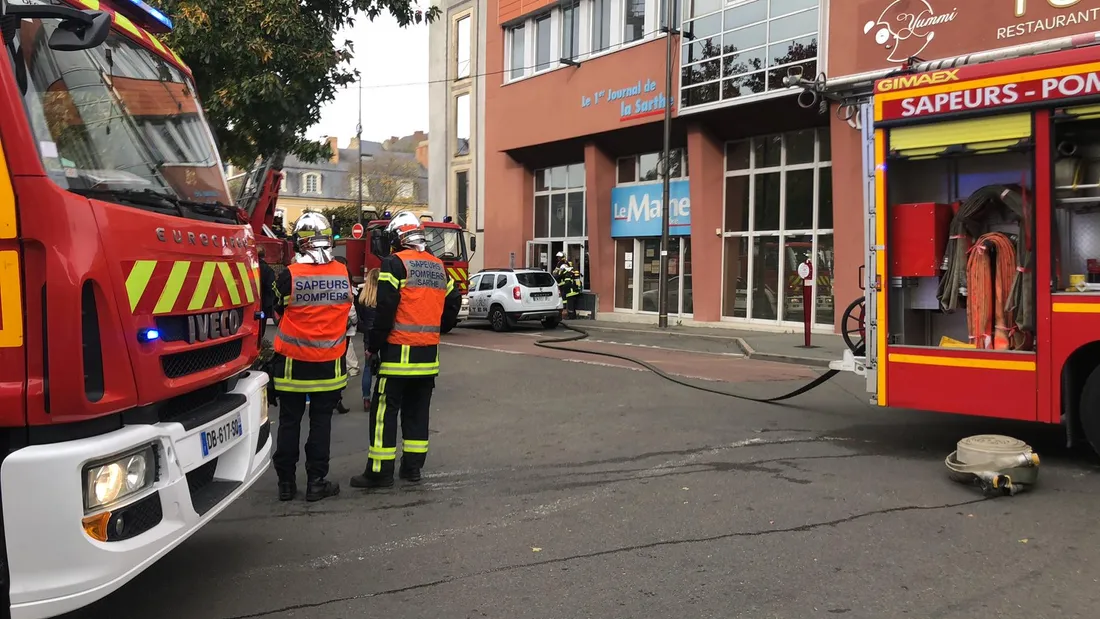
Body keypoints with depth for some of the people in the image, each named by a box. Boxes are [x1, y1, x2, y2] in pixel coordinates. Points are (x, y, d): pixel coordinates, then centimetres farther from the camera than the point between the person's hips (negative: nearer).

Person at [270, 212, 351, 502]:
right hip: (329, 363, 1)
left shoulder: (289, 276, -15)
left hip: (293, 363, -1)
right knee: (321, 422, 10)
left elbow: (277, 308, 2)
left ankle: (286, 483, 17)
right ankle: (316, 482, 12)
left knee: (289, 422, 11)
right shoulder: (343, 274, -7)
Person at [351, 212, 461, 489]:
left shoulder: (395, 263, -10)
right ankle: (412, 467, 18)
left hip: (399, 351, -6)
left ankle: (379, 471, 2)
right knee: (417, 411, 13)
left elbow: (385, 310, -15)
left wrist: (374, 346, -7)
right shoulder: (438, 266, 11)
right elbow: (452, 304, 14)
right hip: (428, 354, 6)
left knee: (385, 411, 0)